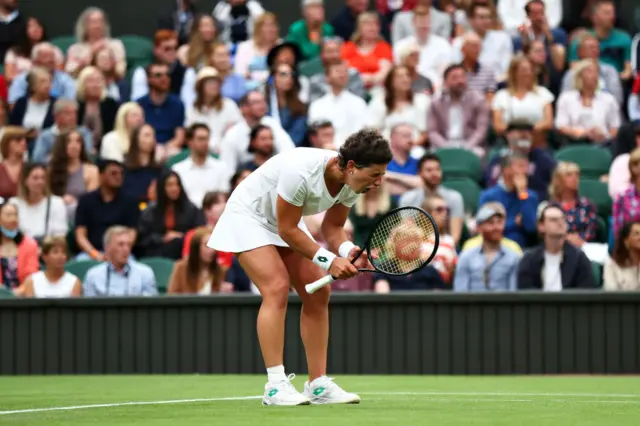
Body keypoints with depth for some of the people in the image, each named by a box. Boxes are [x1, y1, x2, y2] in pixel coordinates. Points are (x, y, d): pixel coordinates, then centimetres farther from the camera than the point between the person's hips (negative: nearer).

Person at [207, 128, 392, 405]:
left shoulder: (354, 181, -14)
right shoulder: (301, 172, -38)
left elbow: (332, 228, -3)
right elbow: (287, 230, -28)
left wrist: (348, 251, -25)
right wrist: (329, 260, -31)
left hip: (285, 222, 8)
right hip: (248, 214, -8)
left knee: (318, 292, -2)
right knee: (277, 288, -23)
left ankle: (318, 385, 3)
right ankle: (275, 387, -23)